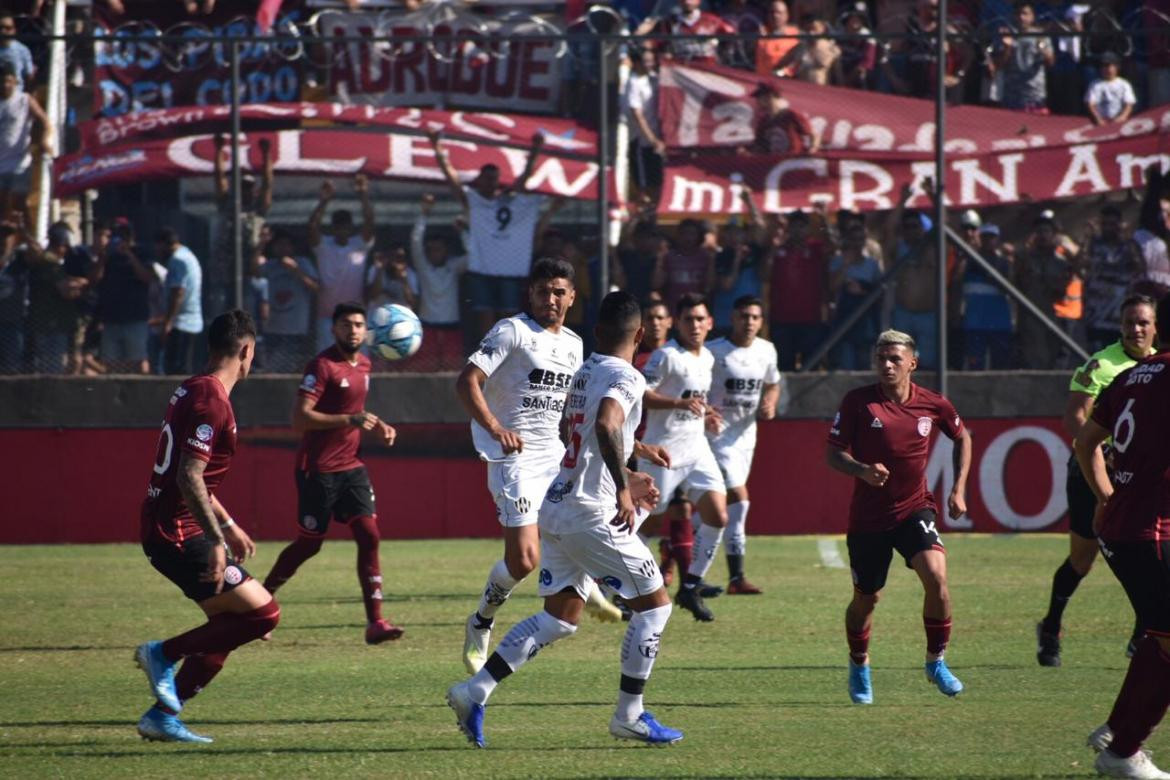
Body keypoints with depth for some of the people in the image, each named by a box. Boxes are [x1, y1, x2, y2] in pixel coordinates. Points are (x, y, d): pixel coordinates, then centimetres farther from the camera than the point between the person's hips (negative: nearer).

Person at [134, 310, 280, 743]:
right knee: (264, 614, -8)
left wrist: (227, 526, 31)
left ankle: (162, 716, 14)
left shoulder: (193, 390, 14)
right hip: (179, 534, -10)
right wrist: (217, 541, -25)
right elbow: (189, 478, -25)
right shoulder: (212, 402, -17)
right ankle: (165, 654, -3)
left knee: (229, 626, 14)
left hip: (165, 529, 10)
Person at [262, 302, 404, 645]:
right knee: (309, 543, 2)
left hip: (351, 466, 7)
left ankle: (375, 621, -9)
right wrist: (351, 420, -28)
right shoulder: (322, 366, -14)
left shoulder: (363, 365, 12)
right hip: (318, 470, -7)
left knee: (369, 535, -6)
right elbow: (300, 418, -22)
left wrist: (376, 427, 10)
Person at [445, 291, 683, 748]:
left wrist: (626, 478, 39)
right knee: (654, 603, 3)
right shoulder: (625, 378, -12)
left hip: (556, 507, 9)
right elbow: (605, 426, -31)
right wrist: (623, 490, -32)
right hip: (590, 513, -9)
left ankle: (475, 691, 5)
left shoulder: (584, 372, 16)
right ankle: (629, 715, 5)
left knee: (561, 616, 13)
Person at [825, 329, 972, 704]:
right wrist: (862, 470, -26)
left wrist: (959, 489, 8)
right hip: (868, 515, 0)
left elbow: (962, 437, 16)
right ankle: (858, 666, 37)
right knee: (865, 599, 8)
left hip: (914, 509, 0)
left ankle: (936, 661, -3)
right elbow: (833, 454, -6)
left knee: (936, 575, -23)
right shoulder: (858, 402, -9)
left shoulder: (932, 405, -3)